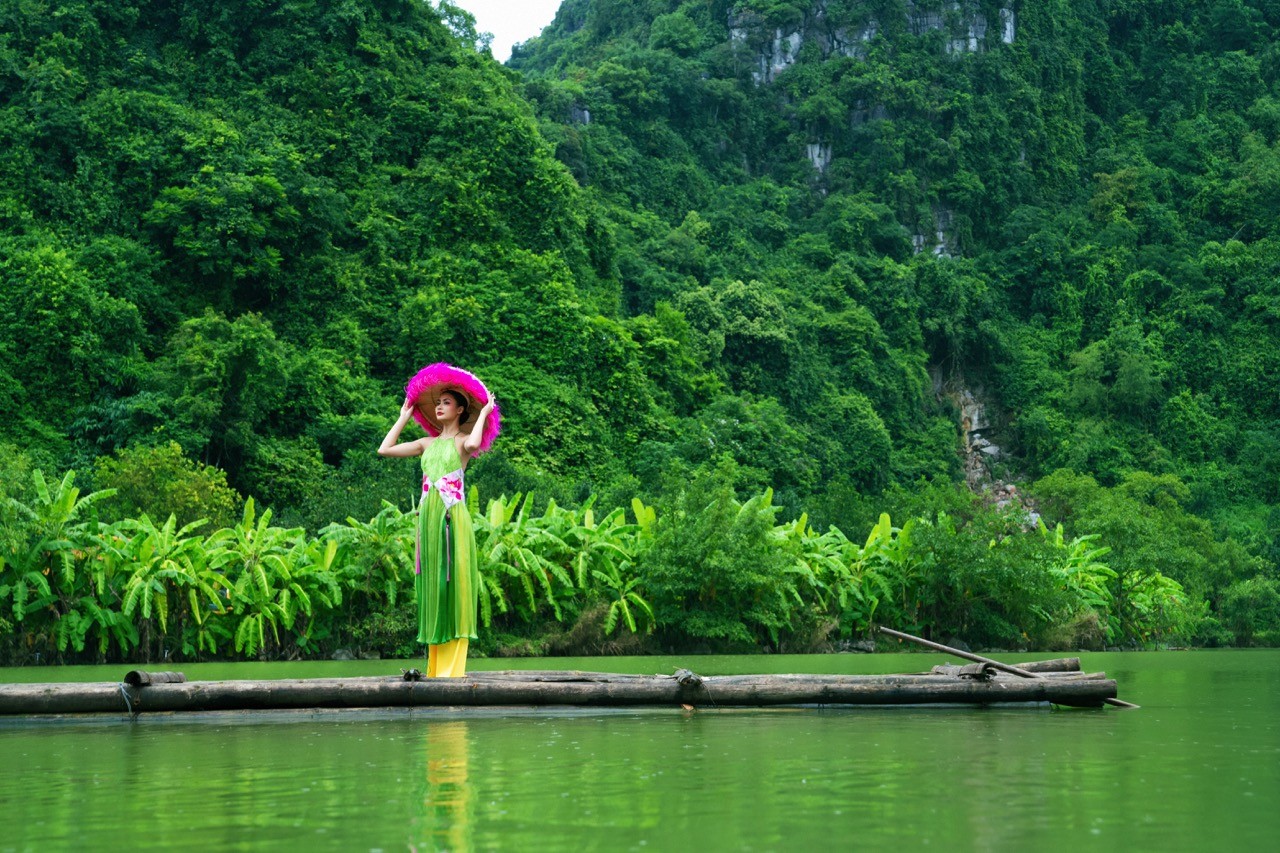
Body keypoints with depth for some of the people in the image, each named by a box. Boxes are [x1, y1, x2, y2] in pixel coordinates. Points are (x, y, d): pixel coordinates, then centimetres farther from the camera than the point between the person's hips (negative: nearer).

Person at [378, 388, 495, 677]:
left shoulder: (462, 441, 3)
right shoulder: (428, 443, 18)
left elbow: (473, 444, -22)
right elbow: (385, 449, 16)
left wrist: (483, 414, -8)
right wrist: (404, 418, 23)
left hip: (452, 517, -6)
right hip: (427, 518, 6)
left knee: (453, 586, -6)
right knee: (432, 588, 5)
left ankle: (452, 669, -6)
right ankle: (435, 668, 8)